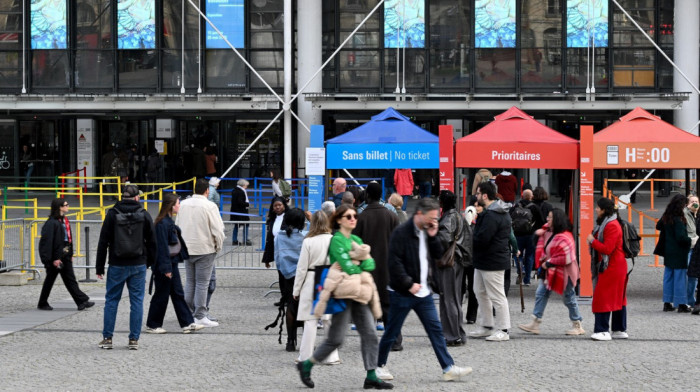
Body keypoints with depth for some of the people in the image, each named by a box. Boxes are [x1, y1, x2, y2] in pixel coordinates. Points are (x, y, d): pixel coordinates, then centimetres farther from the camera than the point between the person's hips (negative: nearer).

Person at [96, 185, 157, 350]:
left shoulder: (112, 214, -3)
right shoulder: (144, 215, 0)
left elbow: (103, 243, -3)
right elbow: (152, 242, 5)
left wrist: (100, 267, 3)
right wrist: (151, 261, 18)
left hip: (117, 265, 0)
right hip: (138, 265, 1)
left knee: (111, 300, 8)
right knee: (137, 301, 5)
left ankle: (107, 338, 8)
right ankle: (134, 339, 4)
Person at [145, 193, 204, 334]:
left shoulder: (169, 221, 11)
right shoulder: (162, 223, -20)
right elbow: (162, 247, -21)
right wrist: (166, 268, -21)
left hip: (172, 263, 10)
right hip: (164, 265, -10)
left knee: (178, 294, 9)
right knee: (161, 295, 1)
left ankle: (187, 323, 11)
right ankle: (152, 325, 12)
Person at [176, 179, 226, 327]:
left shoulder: (183, 204, 4)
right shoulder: (210, 206, -14)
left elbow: (177, 226, 13)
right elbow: (218, 230, -14)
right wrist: (219, 245, 3)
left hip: (187, 249, 6)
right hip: (205, 249, -6)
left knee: (189, 282, 15)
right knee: (202, 283, -1)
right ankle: (200, 316, 0)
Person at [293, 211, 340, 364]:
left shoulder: (308, 242, -8)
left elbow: (302, 268, -4)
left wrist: (296, 290, 5)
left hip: (311, 282, -2)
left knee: (310, 321, 3)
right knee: (331, 320, 9)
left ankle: (305, 356, 7)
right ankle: (332, 356, 12)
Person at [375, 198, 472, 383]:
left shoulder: (427, 231, 10)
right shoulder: (402, 233, -14)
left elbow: (438, 254, 10)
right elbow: (395, 262, -18)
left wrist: (433, 236, -4)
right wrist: (409, 284, -19)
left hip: (424, 292, 7)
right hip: (403, 292, -7)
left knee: (435, 329, 3)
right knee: (392, 331, 5)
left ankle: (448, 368, 2)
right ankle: (380, 365, 20)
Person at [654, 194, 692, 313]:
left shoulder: (666, 217, 4)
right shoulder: (678, 220, -20)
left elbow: (658, 226, 22)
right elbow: (681, 237, -23)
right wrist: (690, 241, -9)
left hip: (668, 253, 8)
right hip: (678, 253, -8)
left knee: (668, 276, 13)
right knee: (680, 277, -2)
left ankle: (667, 303, 17)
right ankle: (681, 304, 2)